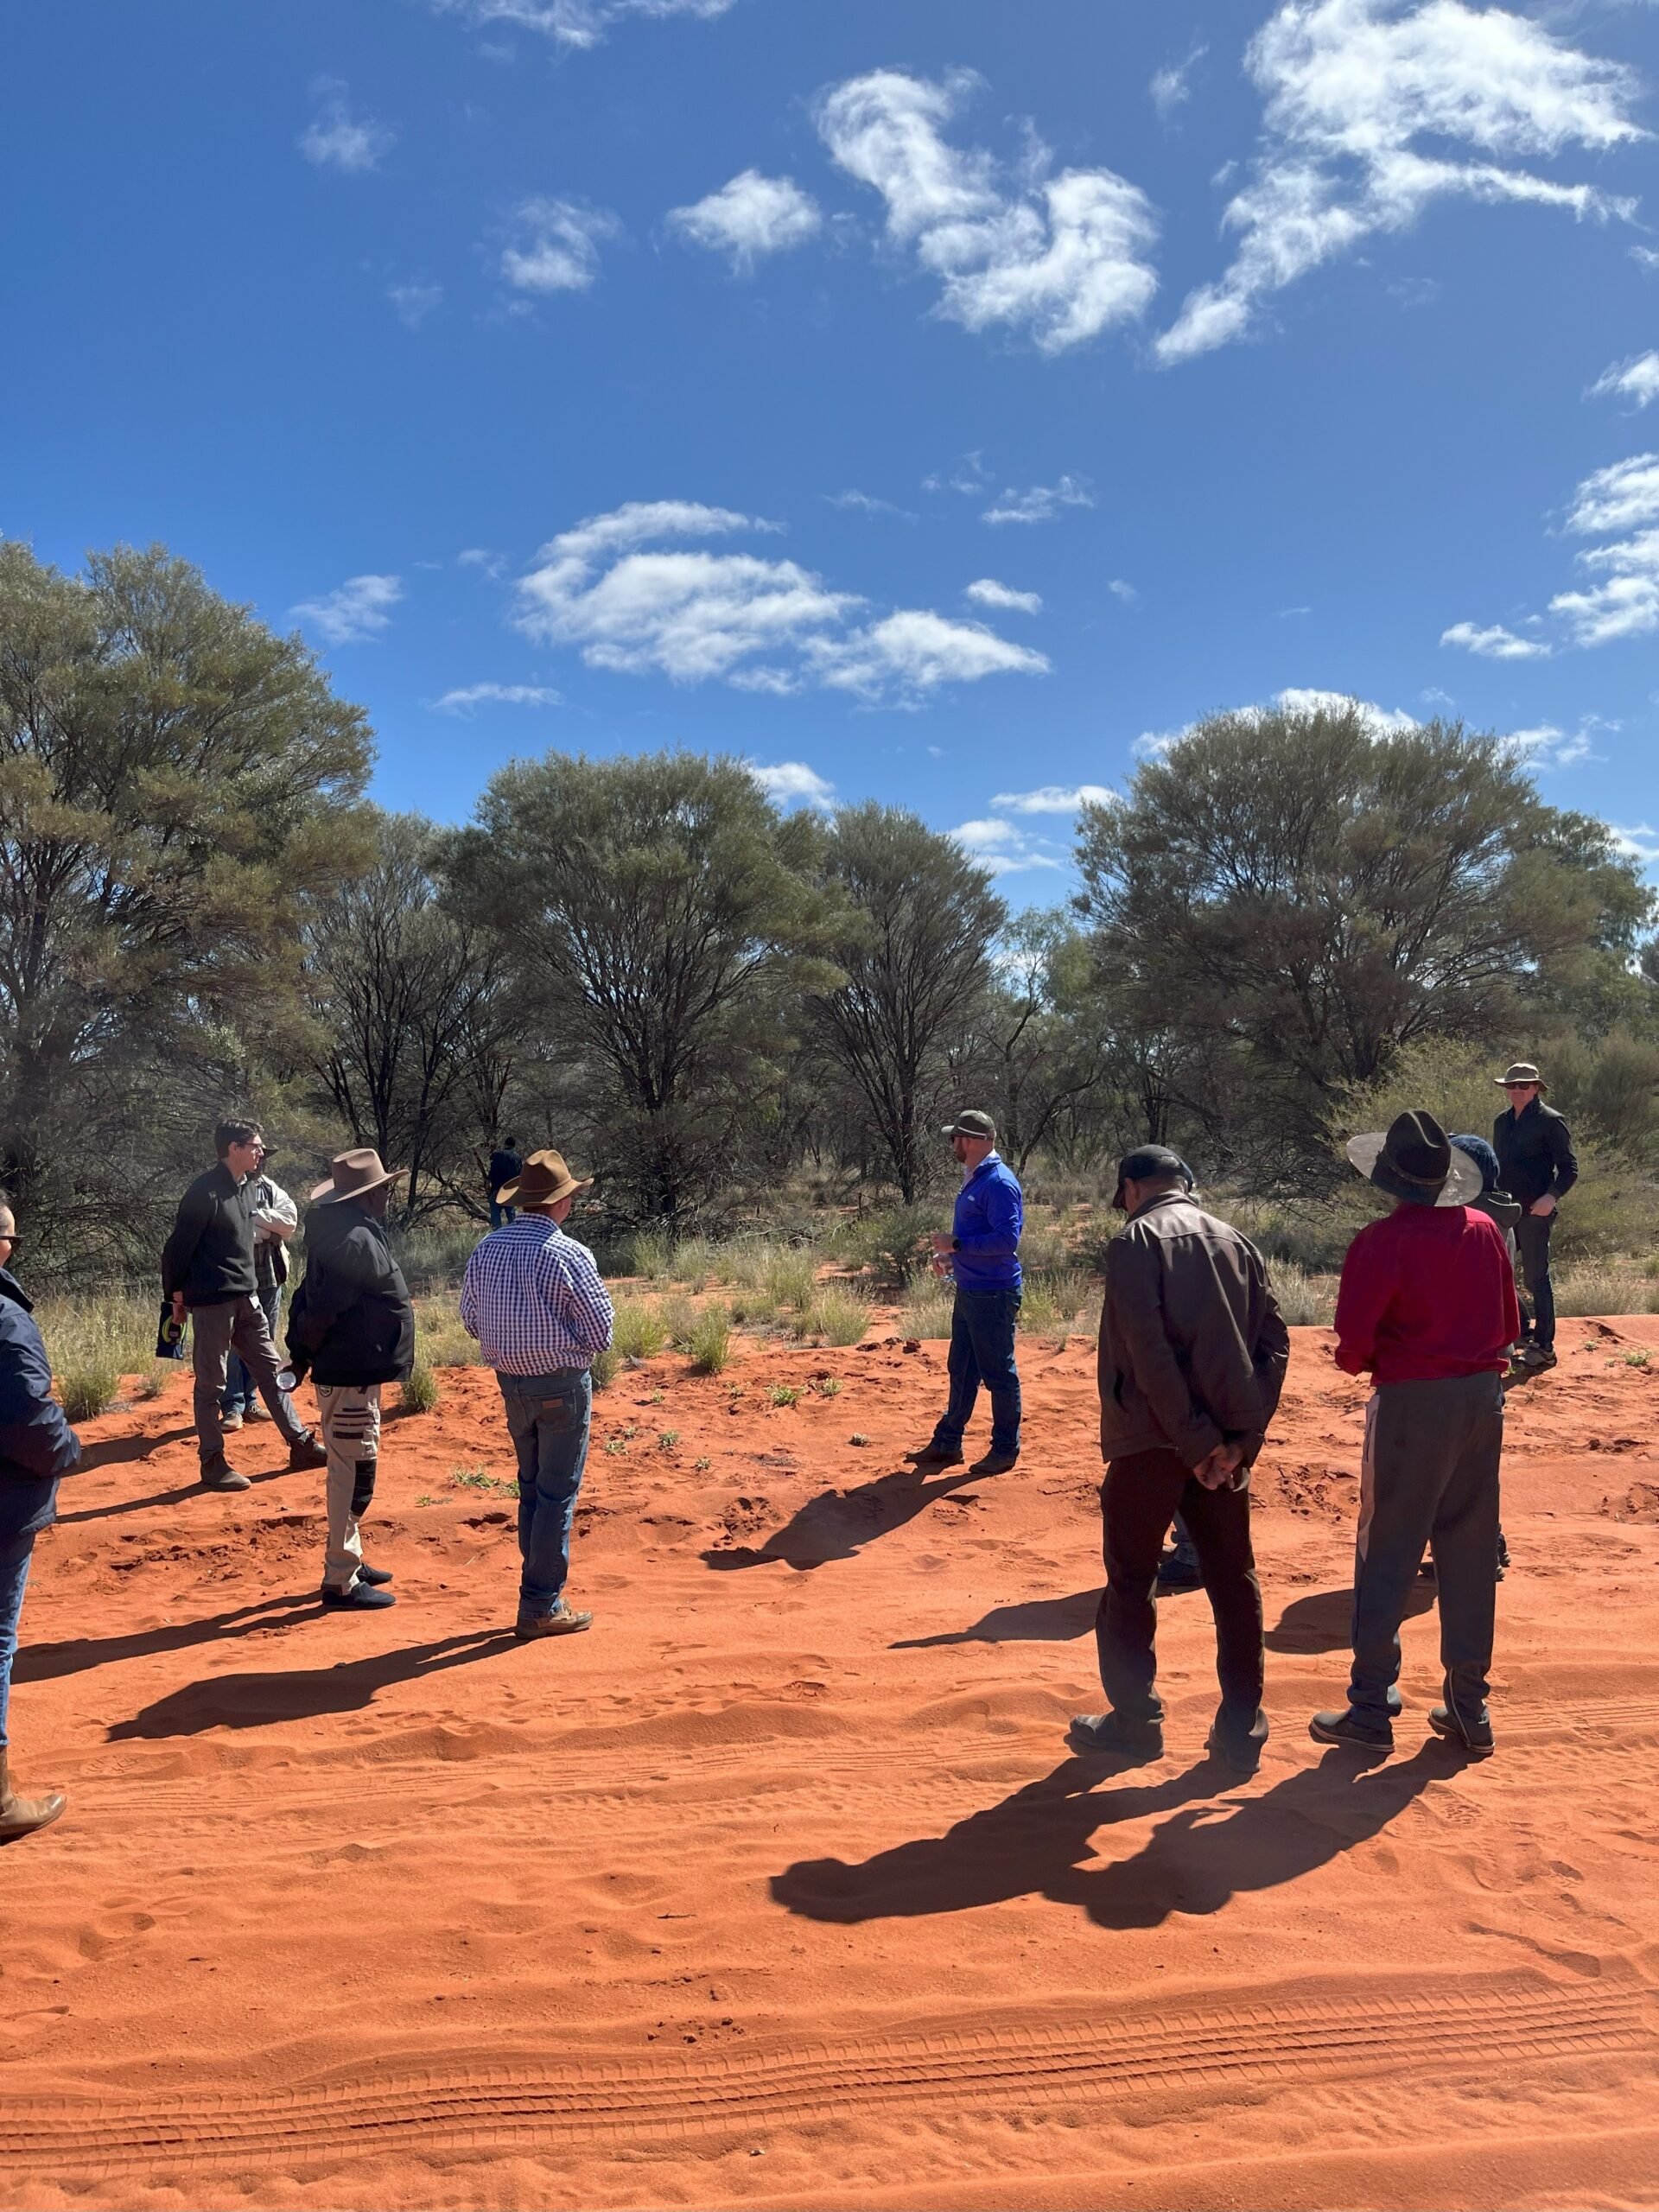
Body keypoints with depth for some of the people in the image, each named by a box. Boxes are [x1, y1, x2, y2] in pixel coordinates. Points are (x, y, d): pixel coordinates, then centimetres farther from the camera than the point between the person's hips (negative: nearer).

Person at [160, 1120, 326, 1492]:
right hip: (211, 1301, -8)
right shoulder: (206, 1191, -16)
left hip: (245, 1297, 8)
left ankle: (300, 1445, 17)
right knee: (211, 1383, 2)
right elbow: (179, 1246, -13)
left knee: (269, 1368, 11)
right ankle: (212, 1461, 11)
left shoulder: (246, 1186, 10)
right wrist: (177, 1295, -9)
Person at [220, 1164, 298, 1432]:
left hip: (269, 1276, 5)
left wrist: (253, 1216, -13)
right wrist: (265, 1229, -17)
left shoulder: (270, 1188, 9)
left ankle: (248, 1400, 22)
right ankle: (232, 1406, 1)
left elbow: (289, 1220, -4)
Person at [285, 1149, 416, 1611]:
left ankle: (350, 1561, 32)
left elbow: (310, 1296, 13)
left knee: (352, 1469, 20)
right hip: (352, 1372, -11)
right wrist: (306, 1348, -8)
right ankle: (341, 1582, 4)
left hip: (349, 1370, 11)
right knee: (354, 1471, -3)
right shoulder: (358, 1240, -21)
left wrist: (300, 1351, 11)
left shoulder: (336, 1232, 11)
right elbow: (324, 1304, -24)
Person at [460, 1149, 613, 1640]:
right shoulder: (570, 1255, -18)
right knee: (557, 1495, 3)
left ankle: (542, 1593, 29)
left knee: (531, 1489, 19)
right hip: (562, 1384, -6)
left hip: (511, 1382, 6)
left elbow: (471, 1319, 6)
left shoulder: (487, 1249, -2)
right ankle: (540, 1608, 8)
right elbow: (601, 1332, -14)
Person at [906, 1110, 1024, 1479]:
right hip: (968, 1292, 10)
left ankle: (1005, 1450, 15)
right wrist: (950, 1255, 11)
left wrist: (956, 1244, -21)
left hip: (994, 1295, -10)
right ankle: (948, 1442, 27)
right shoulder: (974, 1179, 12)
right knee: (961, 1371, 17)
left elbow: (1007, 1239, -26)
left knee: (999, 1374, 3)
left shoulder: (999, 1183, -19)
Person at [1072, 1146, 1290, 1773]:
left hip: (1151, 1438, -5)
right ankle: (1242, 1728, 18)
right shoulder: (1237, 1244, 11)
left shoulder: (1134, 1243, -6)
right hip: (1227, 1443, 5)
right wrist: (1241, 1438, -2)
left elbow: (1148, 1351, -17)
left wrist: (1197, 1441, -15)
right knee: (1233, 1581, 13)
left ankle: (1134, 1720, 16)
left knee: (1130, 1580, 9)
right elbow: (1275, 1343, 3)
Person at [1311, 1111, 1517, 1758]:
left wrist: (1356, 1362, 5)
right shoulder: (1485, 1231, 3)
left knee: (1386, 1557, 3)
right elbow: (1509, 1323, 9)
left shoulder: (1382, 1241, -15)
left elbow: (1353, 1342, -16)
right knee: (1470, 1555, 13)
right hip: (1483, 1396, 6)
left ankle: (1371, 1710, 9)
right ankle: (1469, 1709, 21)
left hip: (1413, 1400, -6)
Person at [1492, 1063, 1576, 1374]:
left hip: (1535, 1212, -7)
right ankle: (1522, 1330, 26)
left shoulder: (1550, 1121, -8)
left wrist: (1552, 1197, -24)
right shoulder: (1502, 1122, 13)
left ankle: (1544, 1347, 5)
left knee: (1536, 1278, -3)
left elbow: (1569, 1169, -9)